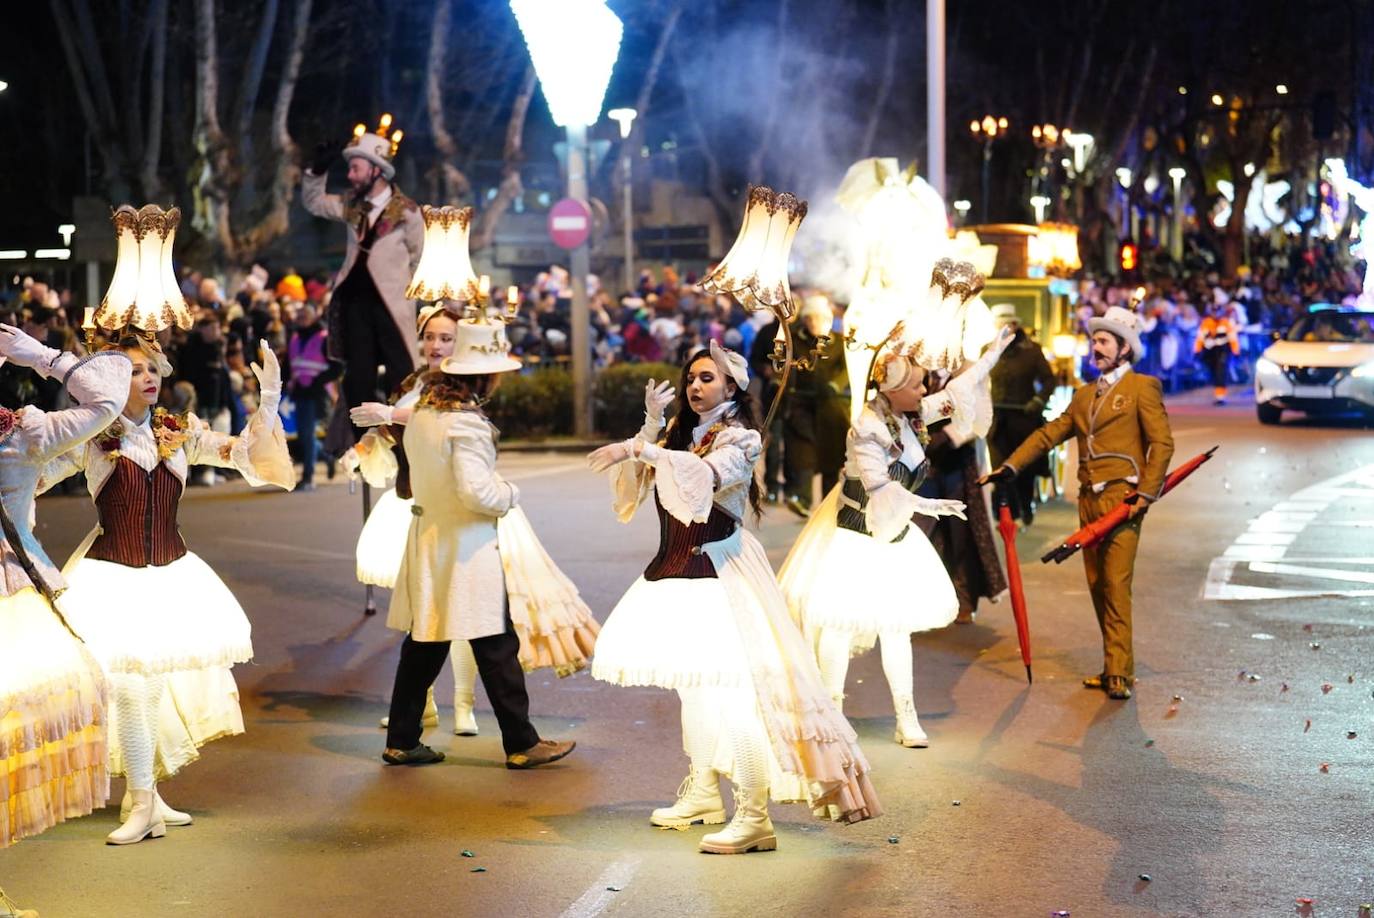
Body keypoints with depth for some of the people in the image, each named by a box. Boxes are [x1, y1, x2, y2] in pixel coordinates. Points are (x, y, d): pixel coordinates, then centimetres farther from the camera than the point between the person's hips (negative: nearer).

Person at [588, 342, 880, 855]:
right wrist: (652, 423, -4)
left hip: (719, 570, -8)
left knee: (728, 687, -15)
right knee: (694, 678, 15)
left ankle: (753, 817, -16)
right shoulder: (683, 431, 14)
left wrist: (638, 448, -37)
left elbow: (708, 473, -30)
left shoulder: (740, 438, -9)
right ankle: (703, 793, 28)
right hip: (682, 566, 8)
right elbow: (643, 478, 8)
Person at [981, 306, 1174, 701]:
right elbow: (1049, 433, 17)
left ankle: (1119, 674, -11)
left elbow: (1162, 443, -6)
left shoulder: (1142, 387, 0)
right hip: (1089, 500, 7)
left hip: (1121, 498, -7)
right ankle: (1115, 666, 15)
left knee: (1116, 585, -12)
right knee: (1097, 585, 8)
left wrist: (1146, 493, -14)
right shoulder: (1084, 395, 20)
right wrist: (1010, 466, 7)